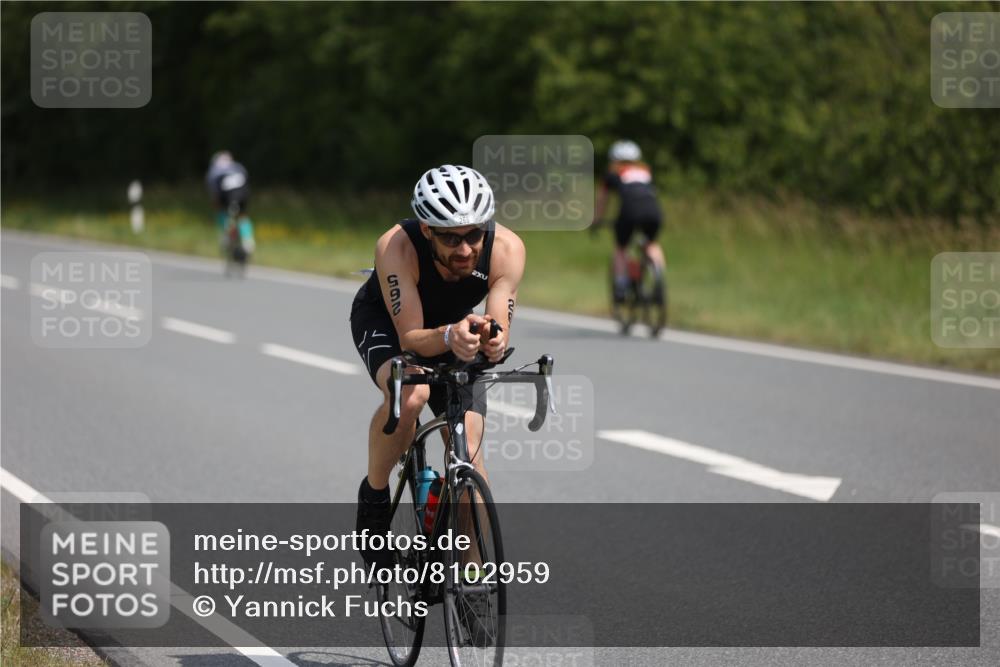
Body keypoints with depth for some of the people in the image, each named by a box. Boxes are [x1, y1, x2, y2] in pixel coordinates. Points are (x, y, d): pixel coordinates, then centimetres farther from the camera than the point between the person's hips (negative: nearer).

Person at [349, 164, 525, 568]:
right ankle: (374, 497, -11)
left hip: (452, 328, 3)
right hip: (385, 322, -3)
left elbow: (500, 336, -30)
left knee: (469, 455, -9)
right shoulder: (397, 247, -38)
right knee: (410, 395, -35)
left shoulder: (507, 249, -32)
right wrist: (448, 337, -57)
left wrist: (492, 340, -54)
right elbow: (411, 338, -36)